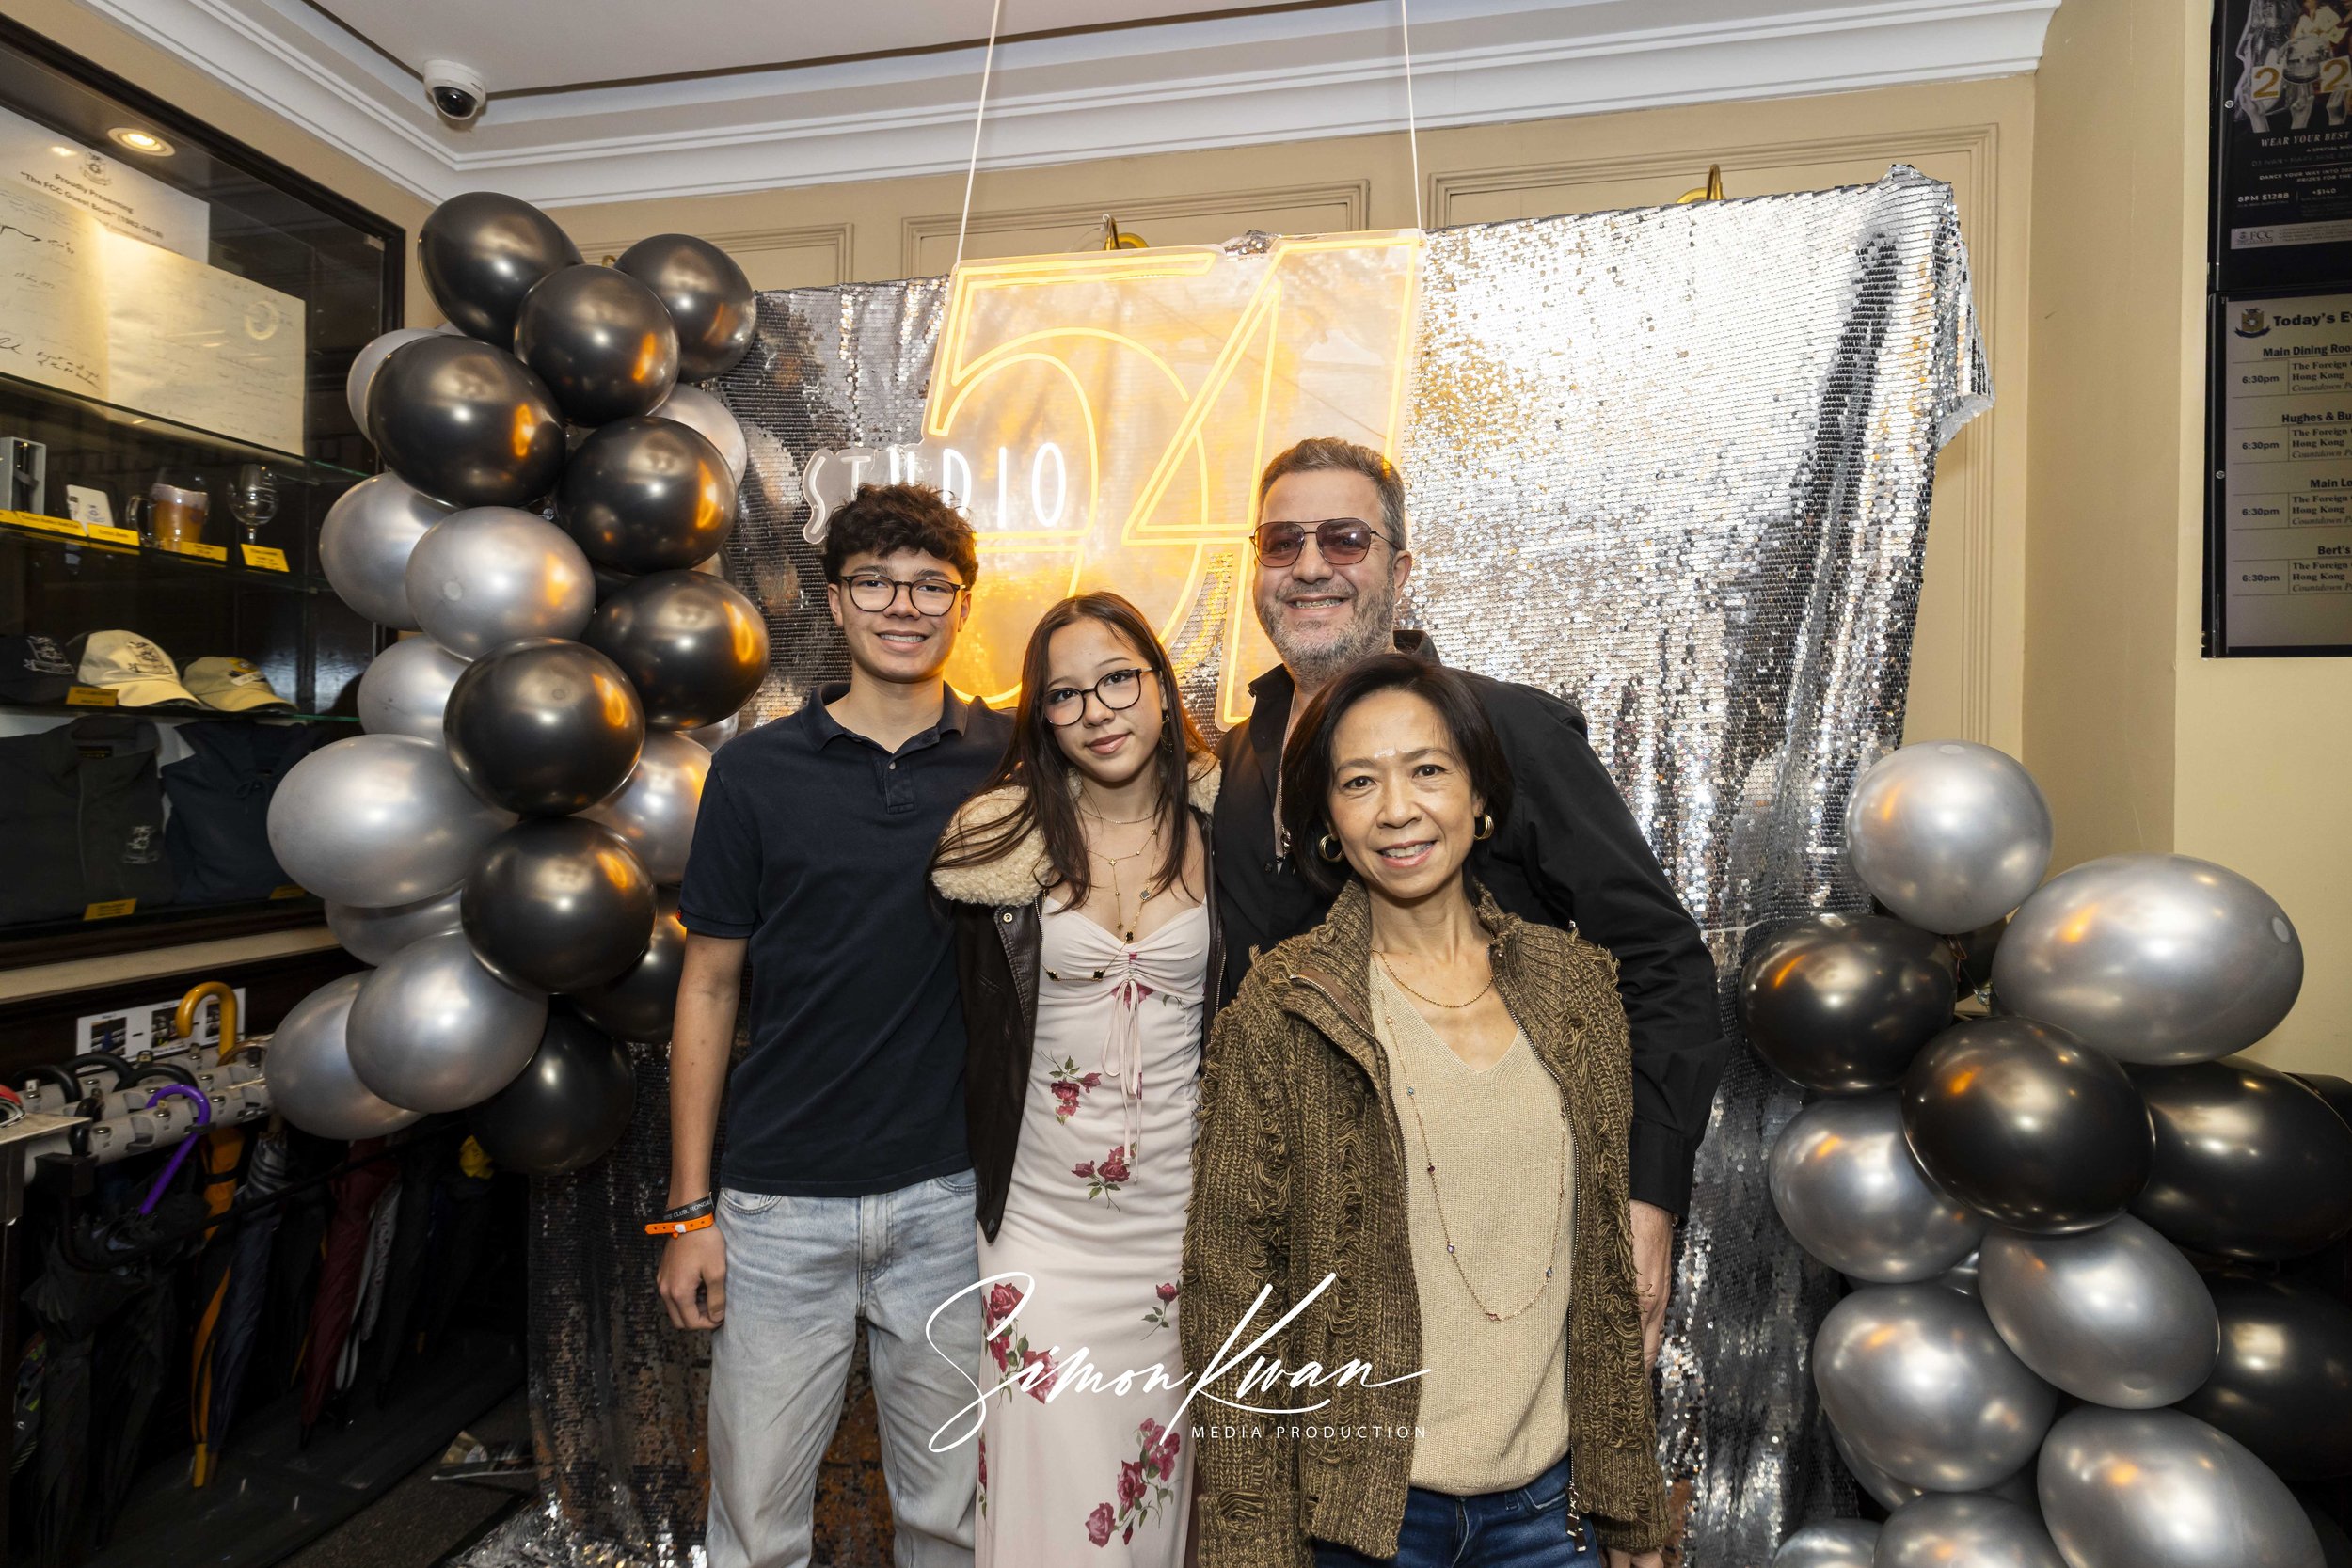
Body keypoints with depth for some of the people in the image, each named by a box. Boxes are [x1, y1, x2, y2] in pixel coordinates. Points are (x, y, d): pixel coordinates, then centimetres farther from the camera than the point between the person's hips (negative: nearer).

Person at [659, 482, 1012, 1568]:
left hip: (952, 1198, 1)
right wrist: (689, 1210, 0)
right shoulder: (756, 771, -2)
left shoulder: (1010, 763, -2)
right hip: (780, 1206, 0)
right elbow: (708, 990, 2)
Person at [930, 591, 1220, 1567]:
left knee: (1168, 1482, 15)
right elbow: (974, 1027, 4)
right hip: (1043, 1219, -1)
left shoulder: (1221, 830, -4)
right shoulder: (1004, 840, -6)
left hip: (1185, 1212, 1)